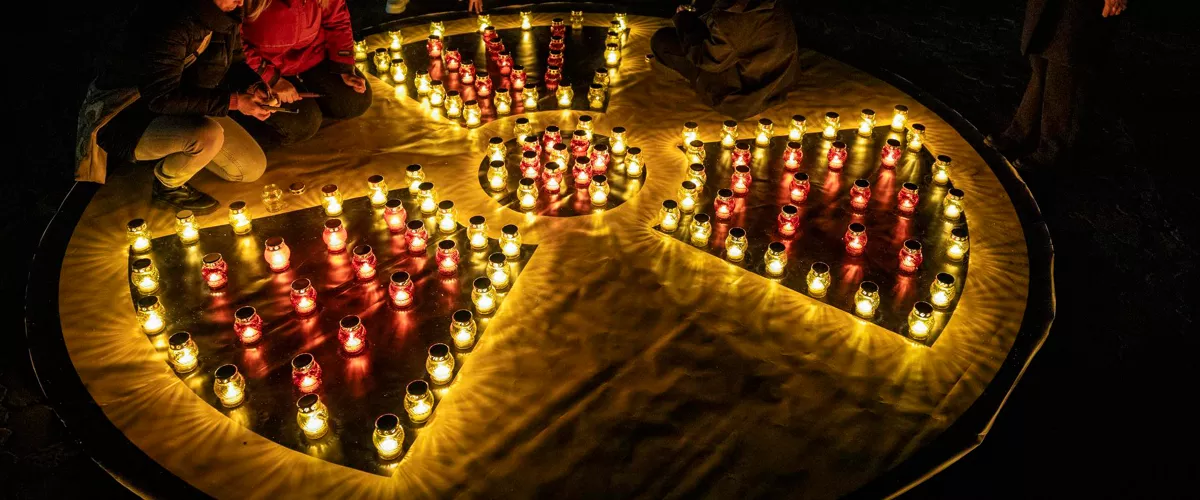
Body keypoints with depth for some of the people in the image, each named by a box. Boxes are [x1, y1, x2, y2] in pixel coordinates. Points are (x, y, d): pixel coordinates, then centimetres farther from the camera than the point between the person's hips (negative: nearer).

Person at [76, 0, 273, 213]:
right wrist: (233, 100, -32)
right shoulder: (168, 21, -32)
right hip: (131, 121, -7)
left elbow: (234, 62, 8)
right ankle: (167, 185, -4)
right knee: (208, 135, -35)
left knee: (253, 168, 0)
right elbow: (162, 97, -34)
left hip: (185, 108, 7)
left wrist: (252, 85, -14)